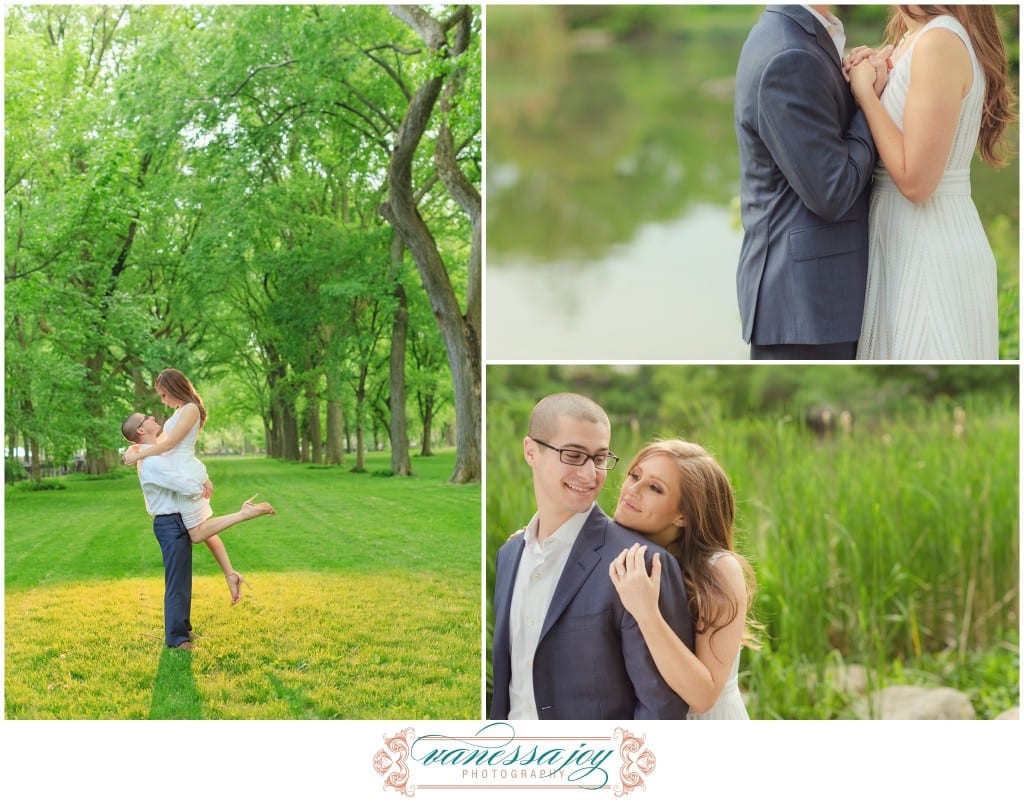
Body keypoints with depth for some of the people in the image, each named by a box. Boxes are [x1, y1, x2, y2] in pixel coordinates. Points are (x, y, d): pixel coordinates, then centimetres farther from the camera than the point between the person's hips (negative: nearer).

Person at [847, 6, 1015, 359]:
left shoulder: (940, 41, -18)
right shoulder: (912, 38, 11)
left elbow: (915, 181, -22)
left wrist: (864, 90, -14)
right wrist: (865, 81, 1)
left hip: (931, 250, -9)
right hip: (908, 242, 9)